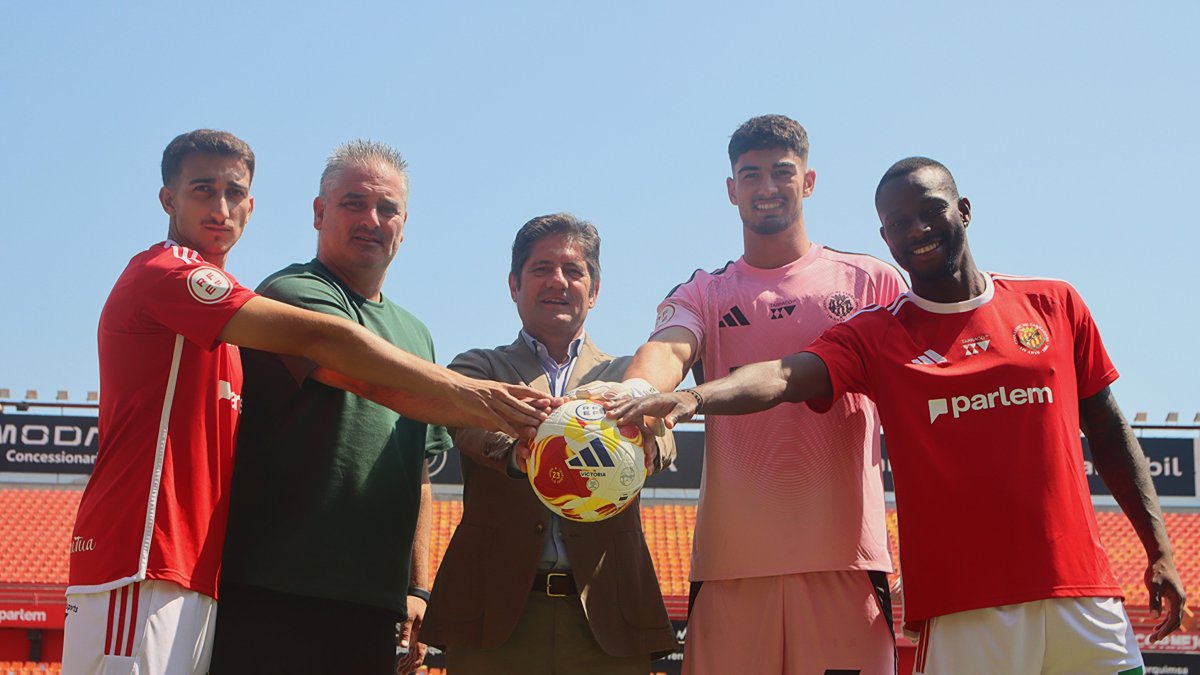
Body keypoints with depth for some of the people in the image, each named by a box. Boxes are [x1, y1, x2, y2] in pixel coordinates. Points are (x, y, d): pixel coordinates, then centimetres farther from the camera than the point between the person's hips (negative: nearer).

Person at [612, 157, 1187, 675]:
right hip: (964, 606, -2)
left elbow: (1109, 433, 15)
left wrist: (1159, 548, 10)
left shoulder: (1055, 304, 10)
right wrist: (694, 397, -36)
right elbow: (785, 376, -16)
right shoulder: (875, 336, 2)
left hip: (1081, 591, 3)